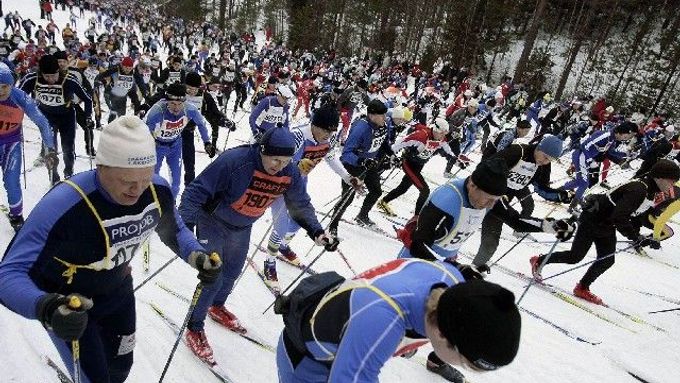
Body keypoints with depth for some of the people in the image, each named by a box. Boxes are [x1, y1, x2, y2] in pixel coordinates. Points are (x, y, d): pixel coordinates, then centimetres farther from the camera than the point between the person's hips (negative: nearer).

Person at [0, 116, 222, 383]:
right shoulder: (61, 206, -38)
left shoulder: (158, 190, -24)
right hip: (65, 301, -4)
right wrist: (47, 308, -52)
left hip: (118, 290, 5)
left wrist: (196, 256, -23)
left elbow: (175, 230, -4)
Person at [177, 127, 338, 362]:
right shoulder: (234, 161, -35)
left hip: (242, 228, 6)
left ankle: (216, 307, 51)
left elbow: (301, 205, -1)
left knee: (232, 272, 21)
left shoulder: (290, 174, -18)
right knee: (212, 277, -6)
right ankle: (195, 328, 19)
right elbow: (196, 191, -30)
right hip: (213, 223, -5)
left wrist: (316, 231, -11)